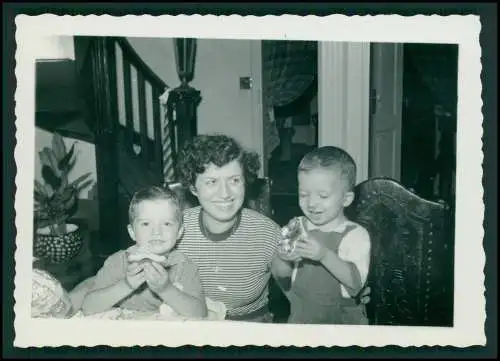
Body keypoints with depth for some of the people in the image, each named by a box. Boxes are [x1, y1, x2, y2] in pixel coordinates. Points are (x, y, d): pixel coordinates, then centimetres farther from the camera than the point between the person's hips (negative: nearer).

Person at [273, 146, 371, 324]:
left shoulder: (356, 234, -11)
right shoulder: (296, 227, -3)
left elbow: (356, 282, -20)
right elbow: (281, 274, -1)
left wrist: (324, 255, -32)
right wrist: (285, 260, -23)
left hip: (344, 318, -4)